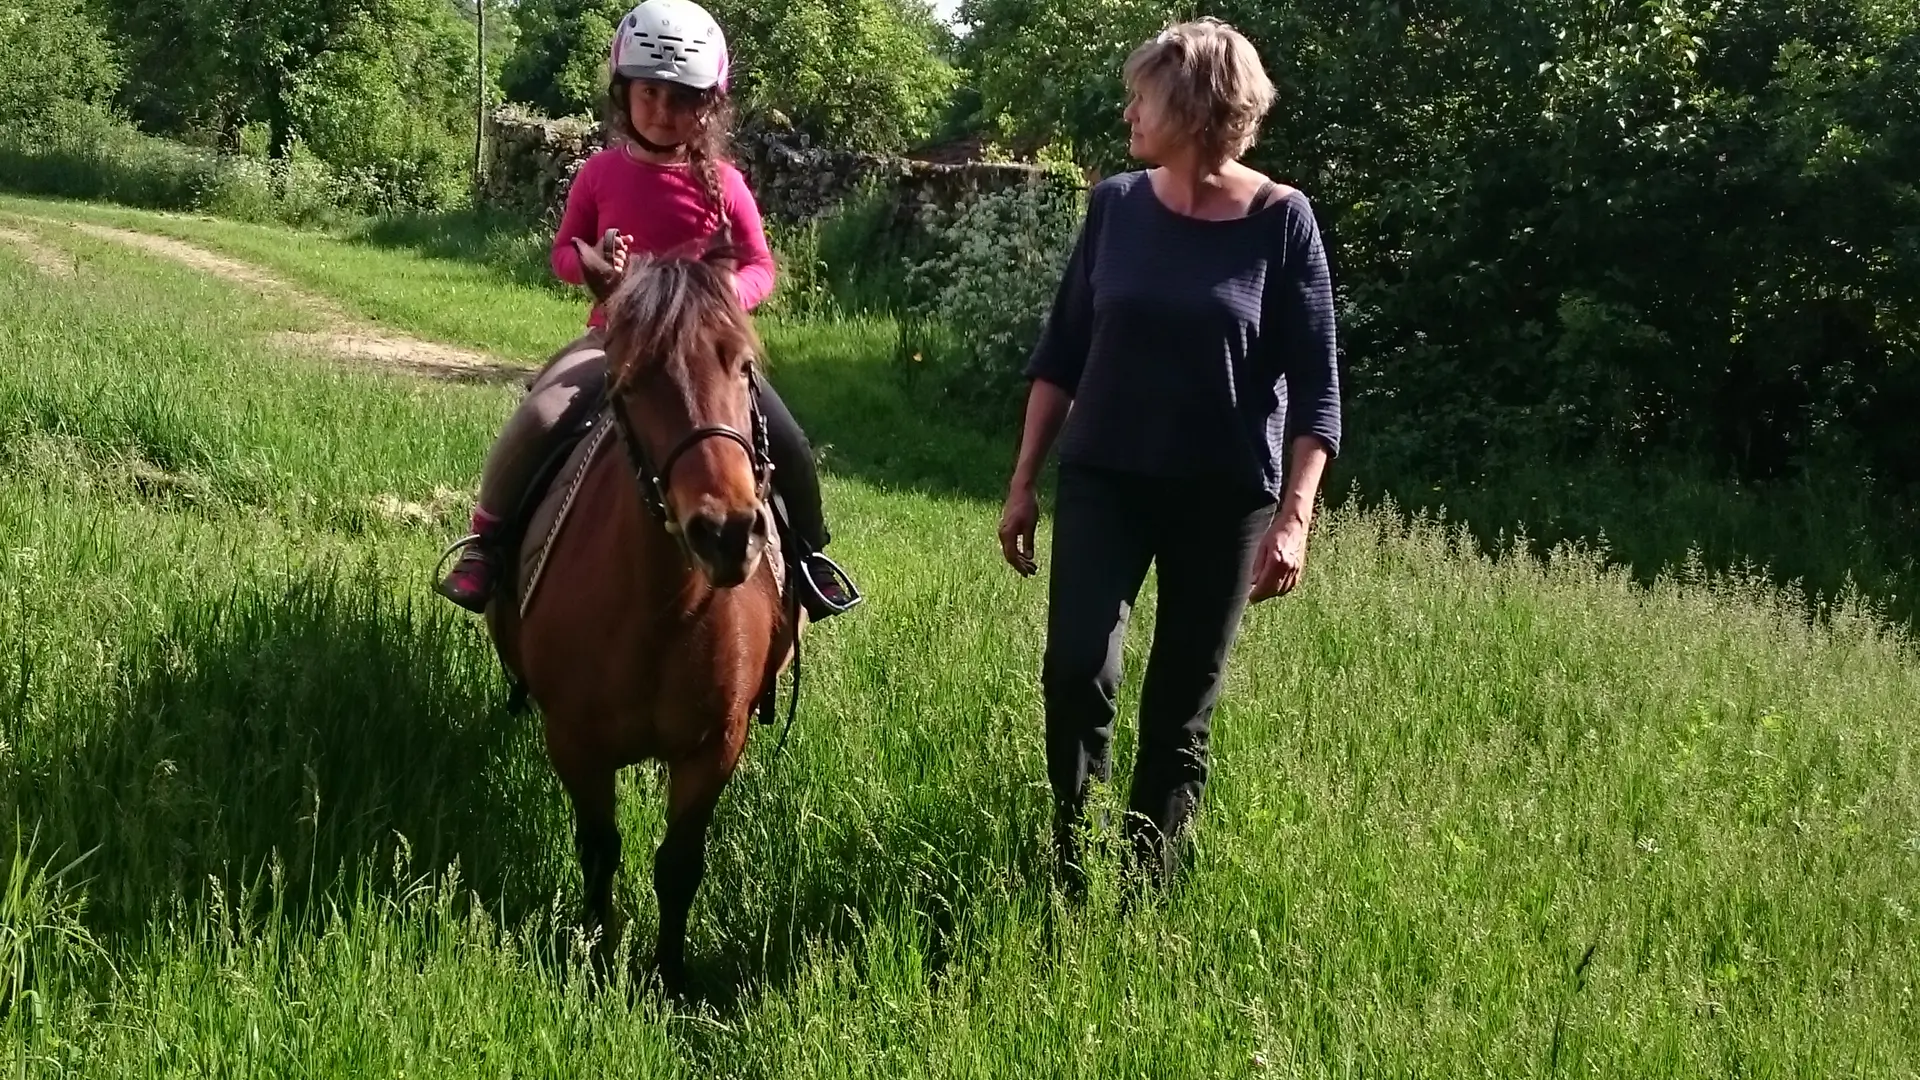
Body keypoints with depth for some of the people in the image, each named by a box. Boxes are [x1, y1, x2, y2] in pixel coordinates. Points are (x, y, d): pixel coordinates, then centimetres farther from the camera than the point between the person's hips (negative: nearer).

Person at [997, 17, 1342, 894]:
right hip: (1104, 481, 2)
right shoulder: (1117, 205, 1)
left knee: (1181, 710, 5)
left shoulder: (1281, 221, -7)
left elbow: (1314, 384, -6)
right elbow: (1061, 351, 8)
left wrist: (1294, 515, -15)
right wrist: (1024, 481, 7)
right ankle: (1070, 874, 0)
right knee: (1077, 670, -15)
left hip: (1225, 497, -2)